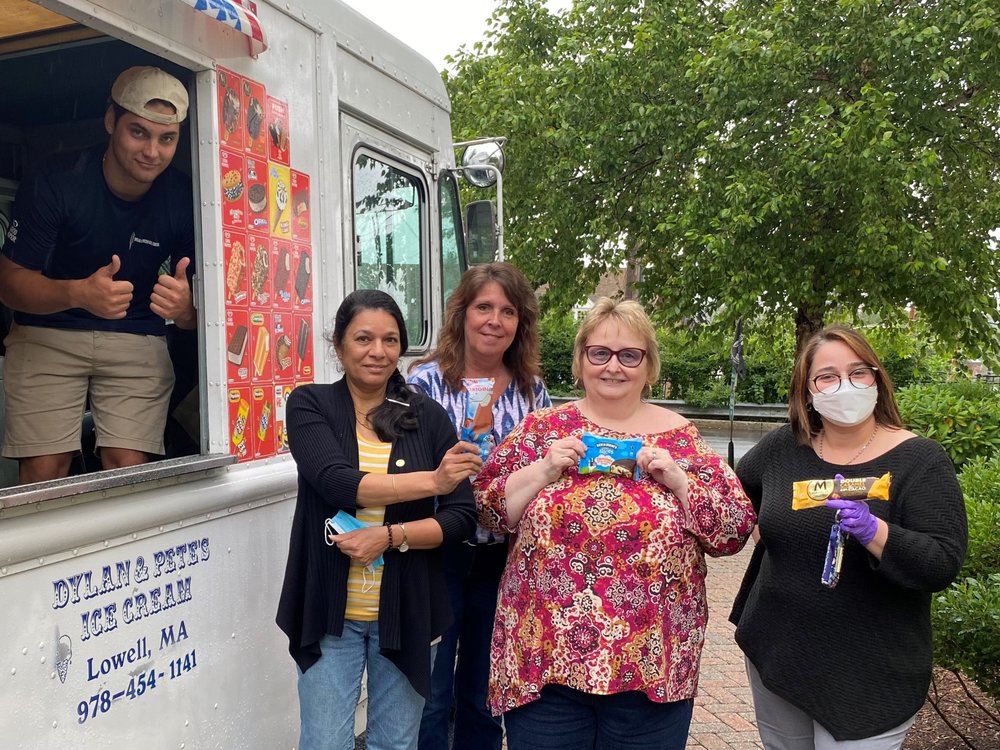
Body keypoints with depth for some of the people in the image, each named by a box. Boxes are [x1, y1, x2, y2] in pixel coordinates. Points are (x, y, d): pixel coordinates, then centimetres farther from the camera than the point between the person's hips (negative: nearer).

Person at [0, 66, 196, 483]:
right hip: (47, 334, -1)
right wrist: (79, 293, -34)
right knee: (44, 470, -9)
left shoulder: (182, 198, -9)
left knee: (129, 469, -9)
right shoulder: (56, 184, -14)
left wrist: (183, 307, -30)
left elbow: (196, 311, -4)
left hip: (137, 341, 2)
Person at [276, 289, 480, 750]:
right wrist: (432, 480, -27)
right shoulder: (310, 405, -3)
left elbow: (461, 517, -3)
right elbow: (336, 482, -20)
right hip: (331, 612, -1)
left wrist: (390, 536, -18)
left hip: (407, 613, 2)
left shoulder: (428, 417, 0)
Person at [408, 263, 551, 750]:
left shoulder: (532, 392, 3)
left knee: (485, 693, 18)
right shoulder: (426, 382, -8)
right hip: (438, 554, -3)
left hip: (501, 559, 3)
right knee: (429, 697, 8)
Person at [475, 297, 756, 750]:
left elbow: (735, 530, 1)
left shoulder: (681, 437, 2)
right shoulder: (543, 427, 3)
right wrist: (543, 470, -12)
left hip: (650, 662, 0)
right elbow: (487, 508, 1)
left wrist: (678, 480, -12)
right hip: (543, 656, 0)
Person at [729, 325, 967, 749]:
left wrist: (874, 532, -33)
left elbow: (942, 565, -19)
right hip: (773, 652, 4)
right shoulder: (783, 447, -2)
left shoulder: (919, 460, -11)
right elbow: (735, 490, 19)